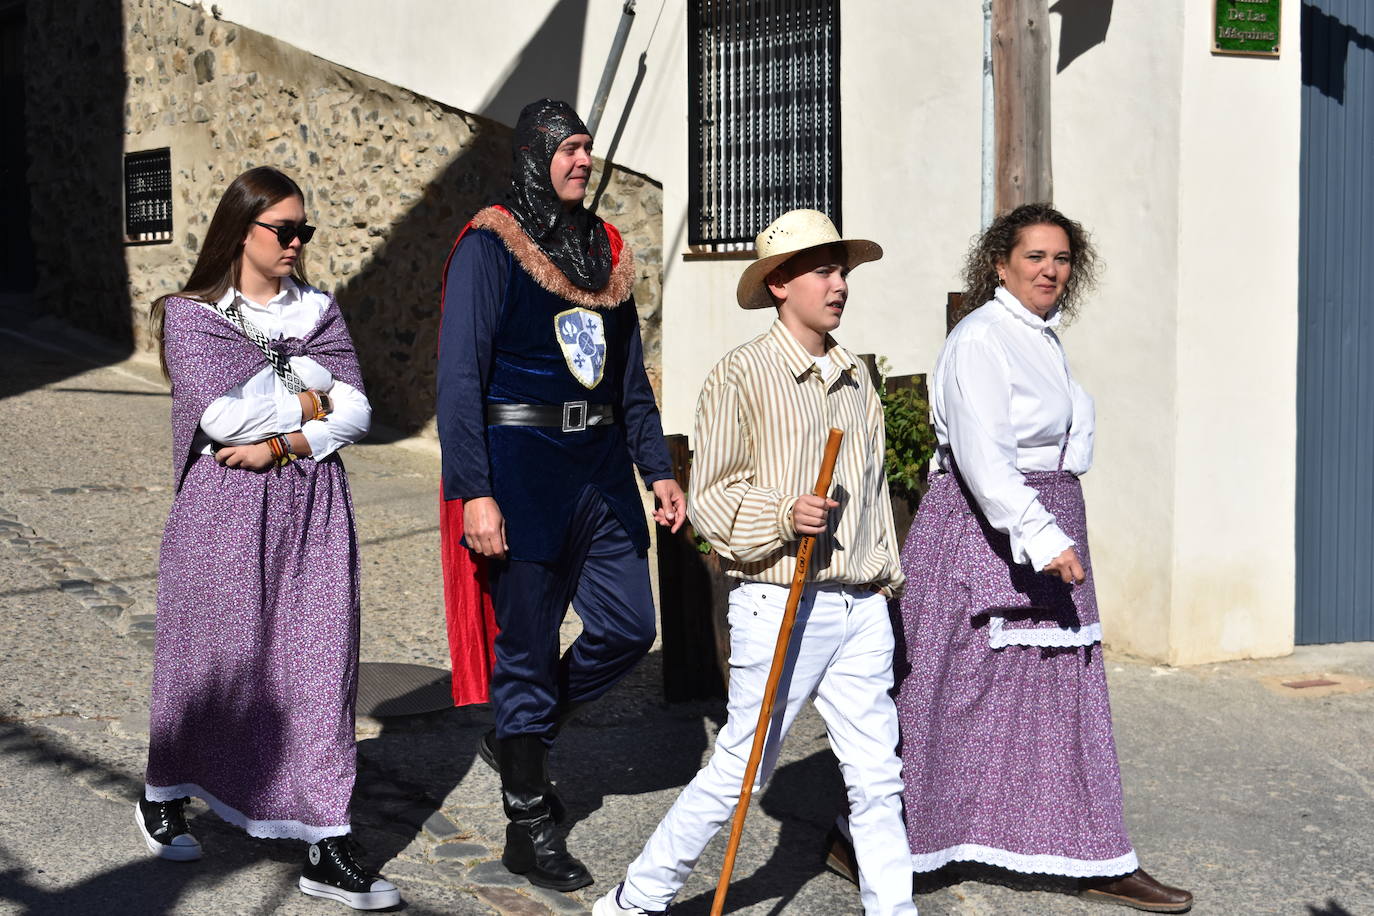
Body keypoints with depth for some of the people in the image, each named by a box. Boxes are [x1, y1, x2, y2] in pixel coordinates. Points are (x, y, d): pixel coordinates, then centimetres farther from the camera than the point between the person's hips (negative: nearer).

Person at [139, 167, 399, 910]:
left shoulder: (318, 309, 10)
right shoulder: (190, 315, 0)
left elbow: (355, 412, -1)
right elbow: (222, 413, -16)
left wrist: (280, 446, -14)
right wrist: (307, 401, -5)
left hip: (313, 509, 3)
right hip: (223, 512, -3)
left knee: (320, 666, -1)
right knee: (211, 660, 8)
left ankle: (327, 849, 3)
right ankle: (163, 799, 35)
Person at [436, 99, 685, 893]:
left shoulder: (605, 247, 13)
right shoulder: (490, 247, -7)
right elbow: (460, 377, -12)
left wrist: (658, 469, 13)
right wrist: (474, 493, -18)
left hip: (600, 467, 7)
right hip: (522, 468, -6)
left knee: (628, 629, 6)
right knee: (527, 641, 1)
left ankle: (522, 736, 30)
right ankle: (528, 826, 15)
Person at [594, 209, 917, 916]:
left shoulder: (857, 377, 14)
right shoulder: (741, 375, -6)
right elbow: (709, 499, -8)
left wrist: (885, 580, 22)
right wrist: (782, 516, -23)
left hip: (860, 610, 6)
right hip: (781, 606, -6)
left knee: (877, 777, 6)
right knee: (739, 770, 2)